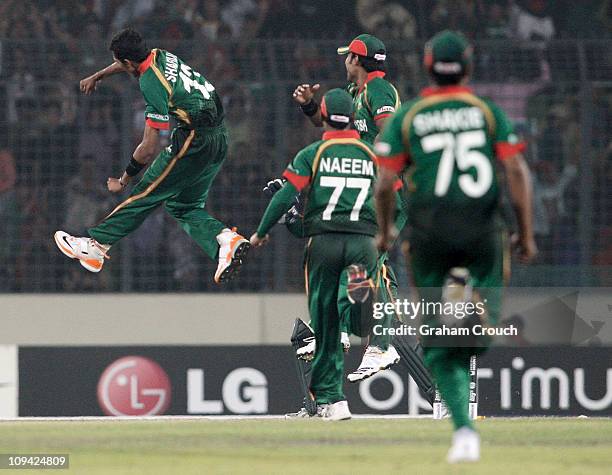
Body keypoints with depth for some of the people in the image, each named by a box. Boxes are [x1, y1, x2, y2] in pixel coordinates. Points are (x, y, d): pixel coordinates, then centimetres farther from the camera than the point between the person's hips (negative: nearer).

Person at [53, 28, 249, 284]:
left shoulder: (152, 85, -18)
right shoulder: (160, 56, 6)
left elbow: (149, 148, -16)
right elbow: (129, 63, 34)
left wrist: (123, 181, -4)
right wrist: (97, 76, 45)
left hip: (194, 142, -9)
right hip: (220, 139, 9)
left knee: (145, 194, 0)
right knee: (184, 207, 14)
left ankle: (95, 245, 7)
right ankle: (226, 240, -9)